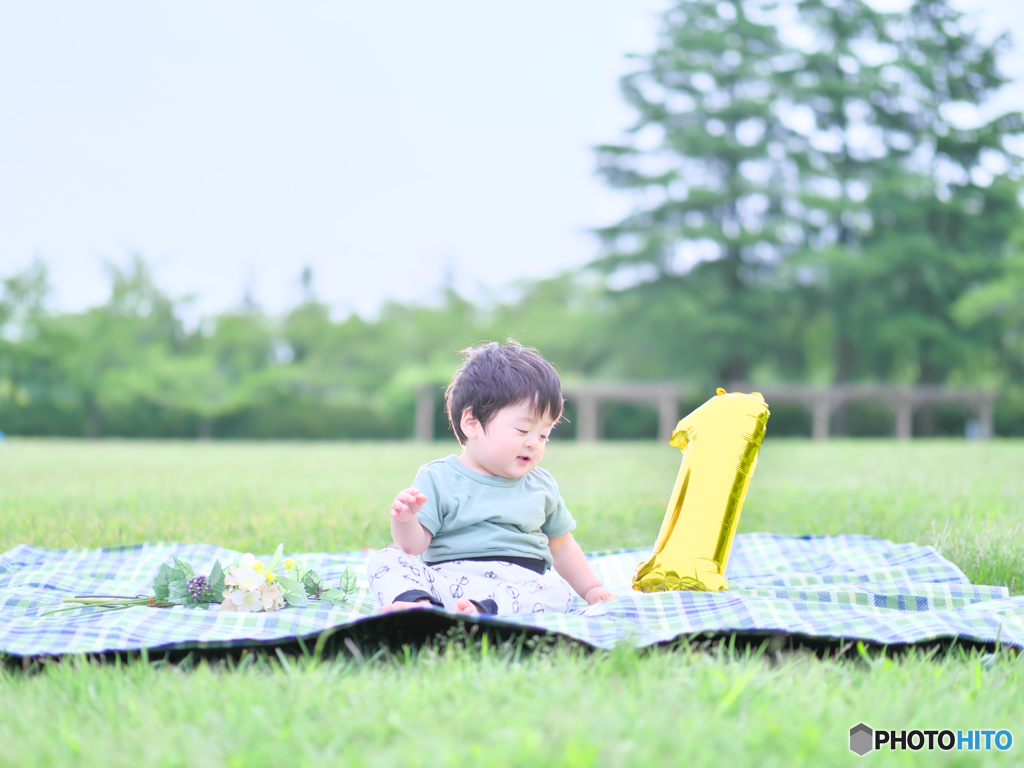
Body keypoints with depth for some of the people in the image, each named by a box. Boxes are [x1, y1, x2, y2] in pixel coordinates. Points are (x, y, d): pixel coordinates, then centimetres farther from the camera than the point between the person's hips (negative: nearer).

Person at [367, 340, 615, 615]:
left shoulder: (541, 485, 18)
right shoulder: (438, 478, 5)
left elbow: (561, 546, 29)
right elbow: (414, 545, -1)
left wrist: (591, 589, 25)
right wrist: (405, 521, -22)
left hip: (518, 585, 2)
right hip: (444, 579, -2)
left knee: (558, 592, -30)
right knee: (384, 560, -22)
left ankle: (481, 610, -49)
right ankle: (417, 601, -50)